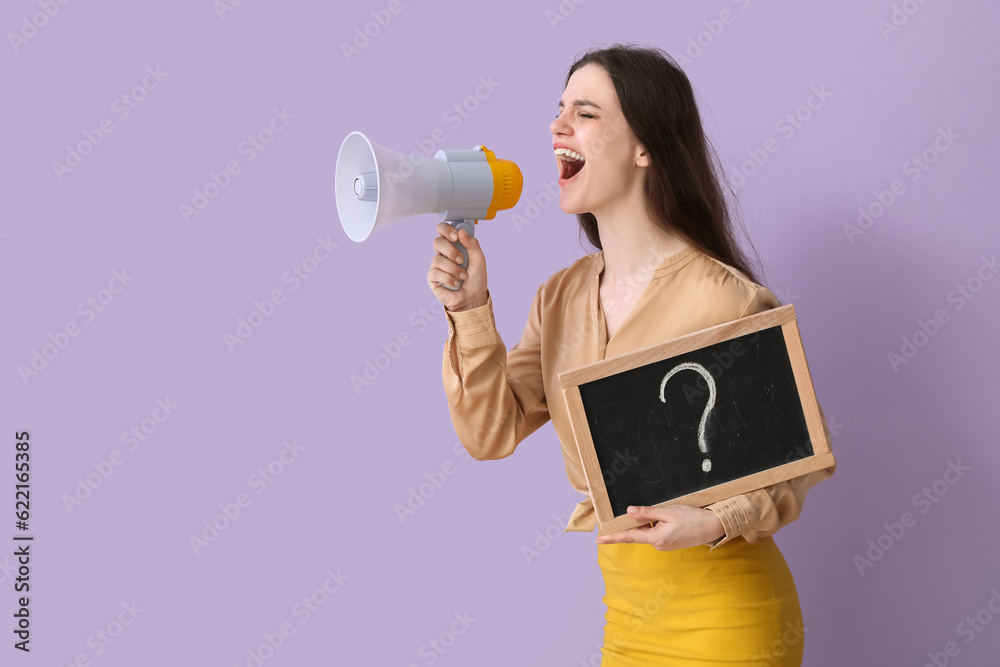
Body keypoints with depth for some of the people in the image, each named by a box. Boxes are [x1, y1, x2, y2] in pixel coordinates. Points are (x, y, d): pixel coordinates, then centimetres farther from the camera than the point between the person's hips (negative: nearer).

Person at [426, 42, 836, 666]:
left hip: (720, 614, -6)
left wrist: (721, 521, -27)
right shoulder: (561, 296, 1)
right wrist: (471, 311, -13)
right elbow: (493, 433, -2)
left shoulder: (722, 299, -20)